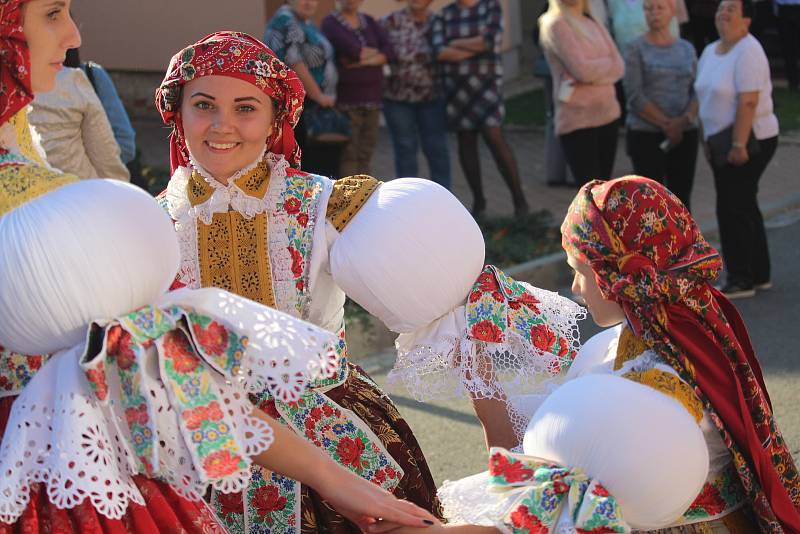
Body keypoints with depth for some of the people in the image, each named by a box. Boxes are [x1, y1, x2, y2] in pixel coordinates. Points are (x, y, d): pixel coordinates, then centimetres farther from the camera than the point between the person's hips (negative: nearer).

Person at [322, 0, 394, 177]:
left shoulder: (369, 22, 15)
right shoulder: (331, 23, -1)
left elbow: (390, 51, 2)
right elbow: (352, 50, -17)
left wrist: (365, 60, -13)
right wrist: (376, 52, 0)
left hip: (371, 97, 5)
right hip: (346, 98, -5)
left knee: (365, 152, 5)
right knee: (348, 154, -10)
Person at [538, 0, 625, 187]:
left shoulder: (593, 24, 14)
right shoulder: (556, 24, -7)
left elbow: (619, 67, 3)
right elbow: (581, 69, -18)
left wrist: (595, 71, -14)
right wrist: (608, 63, -1)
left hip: (607, 115, 7)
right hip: (577, 119, -7)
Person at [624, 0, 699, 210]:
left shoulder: (686, 48, 10)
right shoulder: (636, 49, -2)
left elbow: (697, 91, 5)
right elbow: (635, 96, -9)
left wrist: (685, 119, -13)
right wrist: (666, 124, -13)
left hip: (684, 135, 4)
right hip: (646, 136, -4)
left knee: (681, 198, 4)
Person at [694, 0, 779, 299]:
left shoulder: (748, 51, -16)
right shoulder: (710, 52, 11)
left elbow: (748, 102, -22)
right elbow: (704, 98, 16)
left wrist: (738, 145, -25)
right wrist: (707, 139, 13)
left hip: (749, 140, -9)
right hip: (722, 141, 9)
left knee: (732, 208, -8)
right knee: (743, 207, 14)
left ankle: (741, 280, -1)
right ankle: (759, 275, 24)